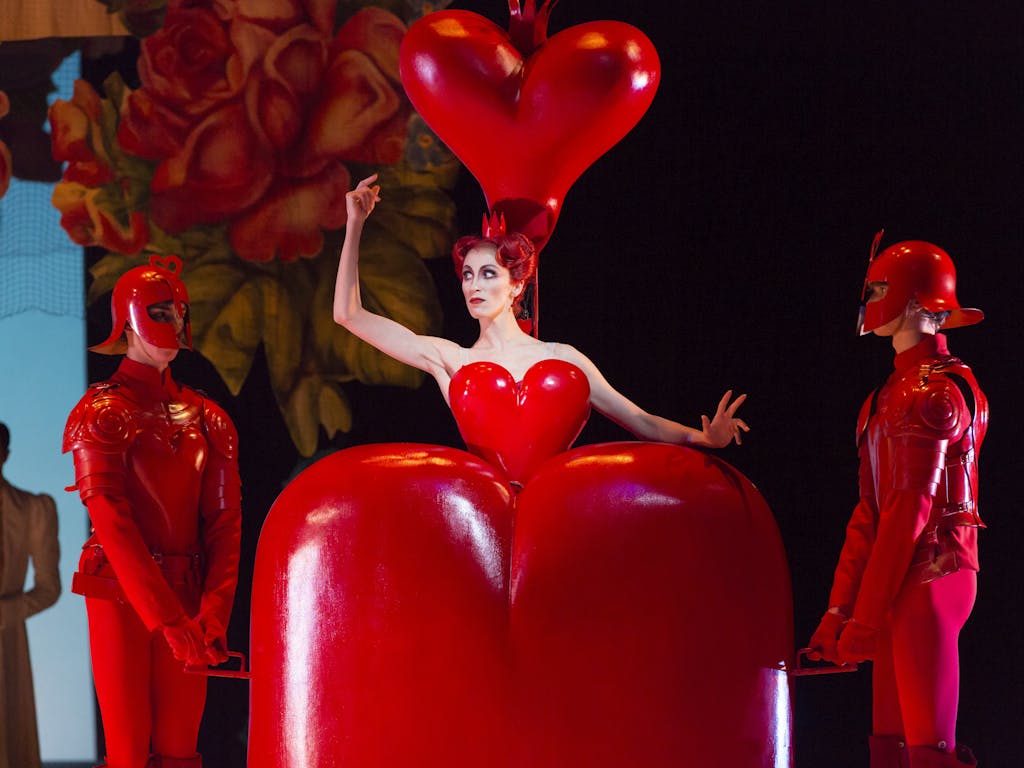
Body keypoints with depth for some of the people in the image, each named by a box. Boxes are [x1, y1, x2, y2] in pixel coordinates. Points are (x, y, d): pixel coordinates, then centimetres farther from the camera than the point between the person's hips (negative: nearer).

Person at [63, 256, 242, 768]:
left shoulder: (206, 418, 10)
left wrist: (213, 612, -10)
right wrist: (170, 620, -21)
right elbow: (114, 525, -14)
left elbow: (224, 521, 4)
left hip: (186, 596, 4)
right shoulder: (103, 414, -5)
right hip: (121, 596, -4)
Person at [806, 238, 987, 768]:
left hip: (929, 579, -10)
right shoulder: (896, 391, 17)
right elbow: (870, 513, 15)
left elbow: (910, 511, -18)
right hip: (903, 585, 10)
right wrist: (839, 610, 12)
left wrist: (866, 618, -18)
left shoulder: (931, 391, -12)